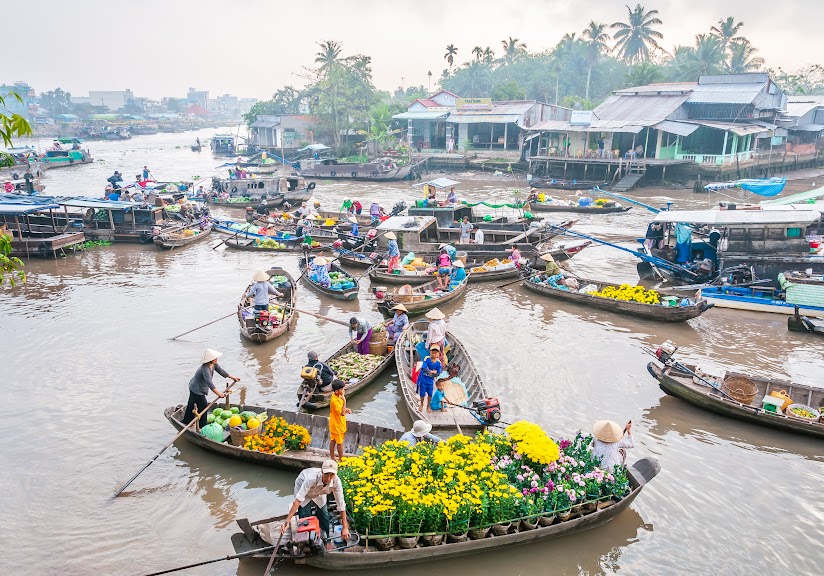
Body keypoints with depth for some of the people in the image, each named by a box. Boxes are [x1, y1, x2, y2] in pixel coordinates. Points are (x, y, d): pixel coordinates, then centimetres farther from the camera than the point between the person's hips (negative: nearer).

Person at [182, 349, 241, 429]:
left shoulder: (213, 364, -8)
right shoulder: (205, 369, -36)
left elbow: (220, 371, 6)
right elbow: (209, 383, -46)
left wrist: (232, 377, 9)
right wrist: (218, 393, -52)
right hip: (197, 390, -10)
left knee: (191, 406, 23)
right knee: (203, 406, -2)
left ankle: (186, 422, 39)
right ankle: (202, 426, 10)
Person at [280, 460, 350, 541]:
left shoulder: (336, 481, -35)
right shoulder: (312, 478, -45)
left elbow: (341, 504, -27)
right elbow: (298, 500, -45)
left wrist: (345, 527, -25)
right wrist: (287, 521, -49)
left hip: (319, 493, 3)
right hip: (302, 486, -3)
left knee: (324, 516, -2)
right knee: (305, 518, -11)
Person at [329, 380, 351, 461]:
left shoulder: (337, 396, -2)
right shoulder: (335, 400, -31)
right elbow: (342, 413, -32)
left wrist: (346, 409, -3)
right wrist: (344, 400, -35)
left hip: (334, 424, 9)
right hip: (337, 425, -9)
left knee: (333, 440, 20)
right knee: (340, 442, 8)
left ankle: (332, 458, 33)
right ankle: (341, 459, 22)